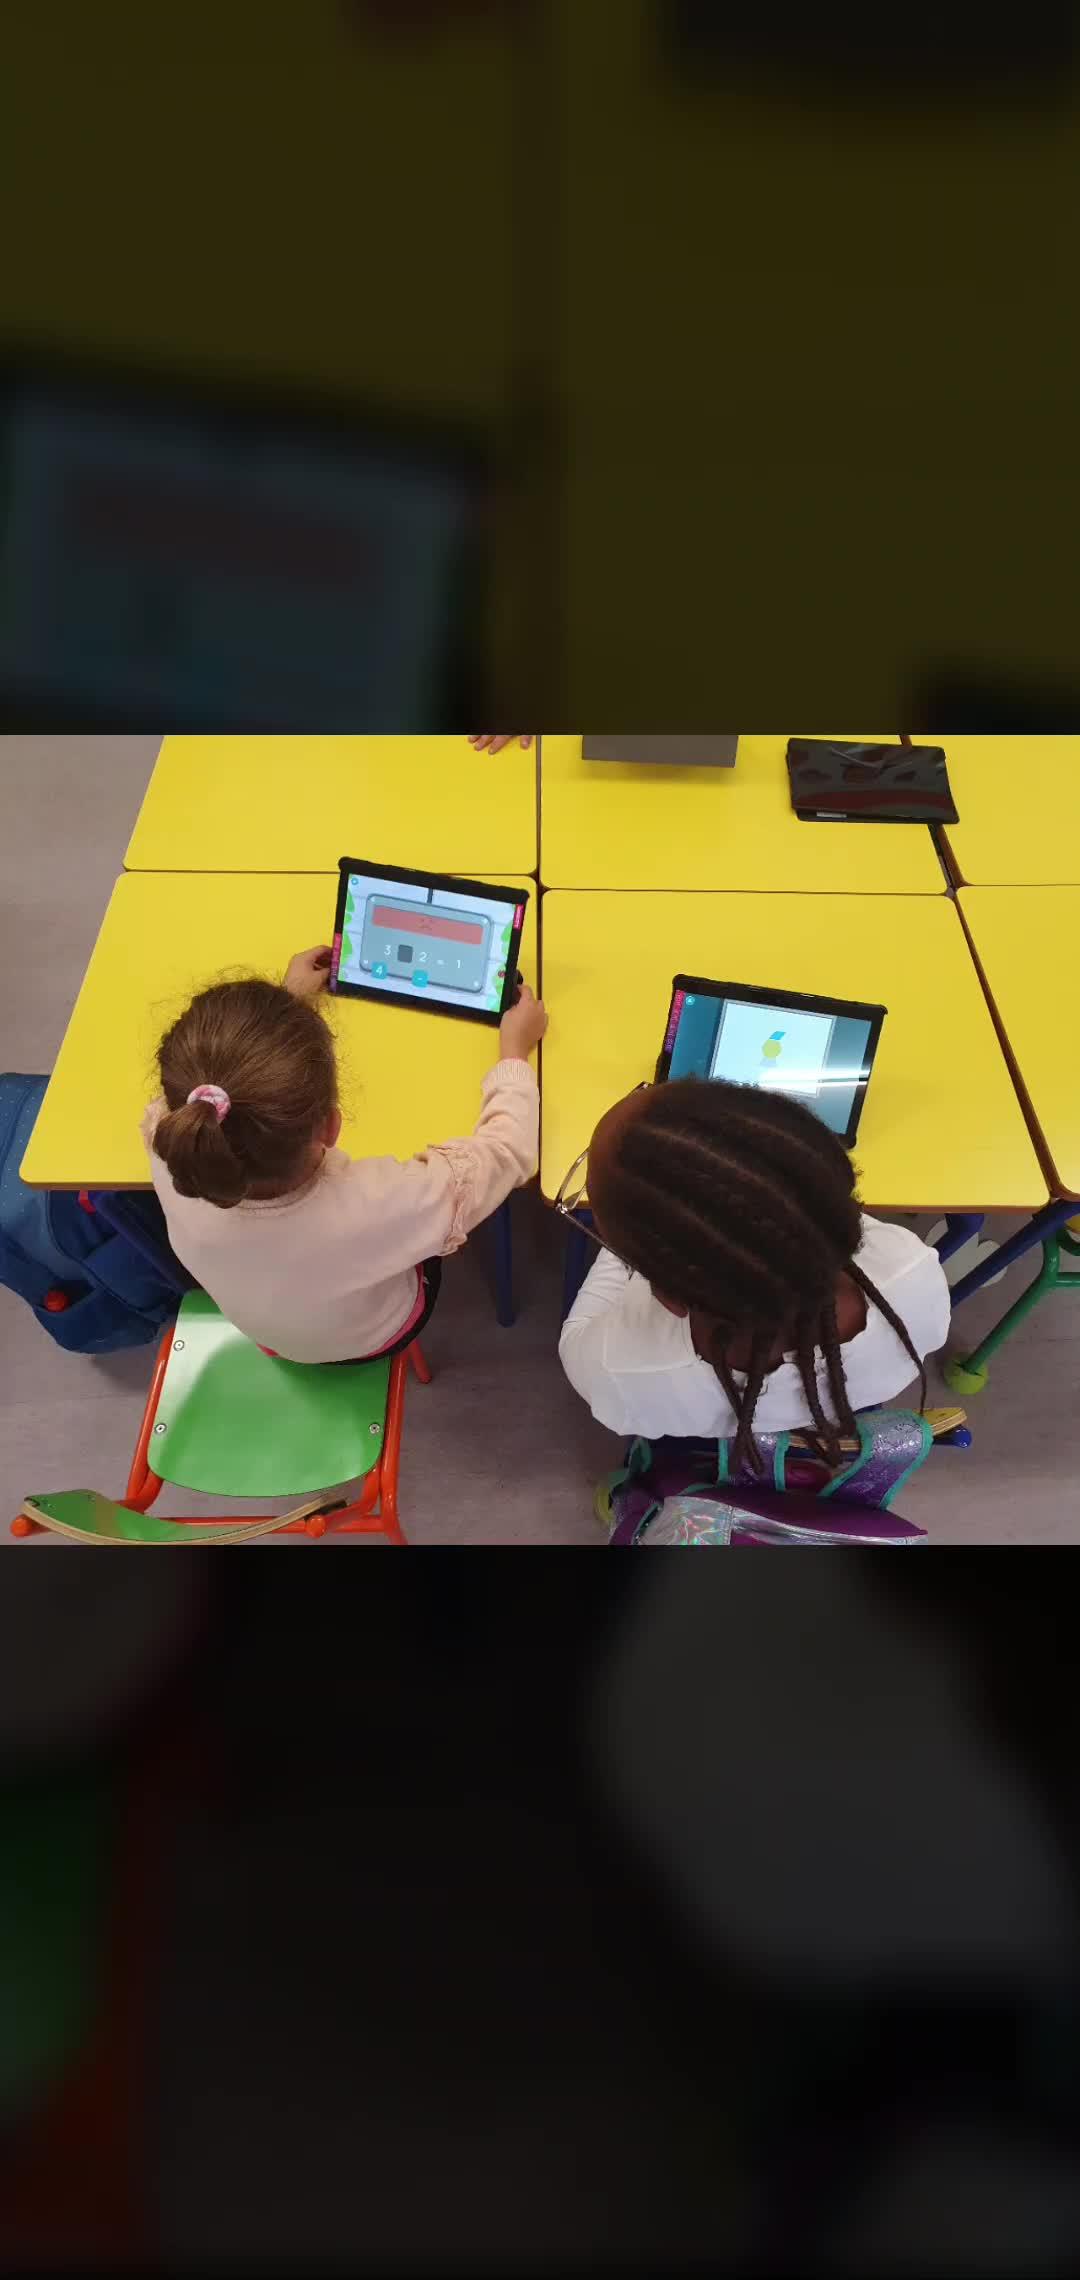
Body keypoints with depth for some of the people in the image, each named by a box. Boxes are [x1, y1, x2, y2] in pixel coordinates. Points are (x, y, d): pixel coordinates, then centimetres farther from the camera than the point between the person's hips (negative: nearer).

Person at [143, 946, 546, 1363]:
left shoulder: (173, 1165, -38)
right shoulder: (381, 1208, -47)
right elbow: (507, 1150, -28)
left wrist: (290, 996, 0)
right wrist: (515, 1052, -10)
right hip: (372, 1339, -2)